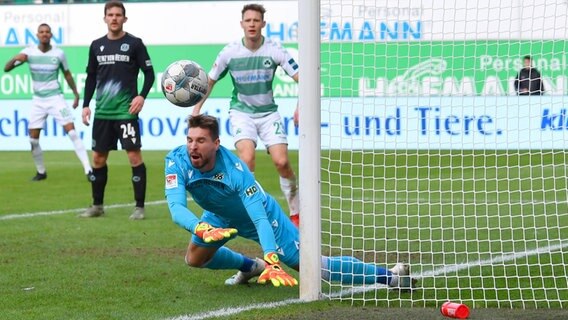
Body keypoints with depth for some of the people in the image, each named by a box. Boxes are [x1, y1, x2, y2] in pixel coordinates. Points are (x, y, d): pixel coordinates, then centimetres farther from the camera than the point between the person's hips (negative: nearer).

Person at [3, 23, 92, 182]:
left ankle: (88, 170, -16)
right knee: (33, 138, 2)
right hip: (38, 100, 2)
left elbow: (67, 74, 11)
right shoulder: (29, 52, -5)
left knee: (72, 131, -14)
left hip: (56, 98, -2)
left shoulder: (59, 54, -5)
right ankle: (41, 172, 21)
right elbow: (6, 68, -8)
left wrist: (76, 94, 8)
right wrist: (16, 59, -28)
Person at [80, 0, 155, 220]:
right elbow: (91, 77, 17)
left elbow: (149, 73, -1)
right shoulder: (96, 46, 10)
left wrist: (142, 96, -15)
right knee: (98, 158, 8)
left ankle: (139, 207, -3)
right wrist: (86, 105, 10)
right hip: (102, 112, 5)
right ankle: (97, 206, 20)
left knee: (134, 156, -8)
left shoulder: (134, 44, -1)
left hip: (126, 111, -4)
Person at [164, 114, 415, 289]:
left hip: (261, 214, -5)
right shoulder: (176, 161, -30)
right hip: (221, 217, 6)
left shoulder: (235, 170, -39)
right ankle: (251, 267, 40)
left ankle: (390, 276, 2)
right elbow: (176, 207, -40)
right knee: (194, 258, 15)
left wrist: (272, 261, -58)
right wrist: (201, 229, -62)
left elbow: (260, 219, -43)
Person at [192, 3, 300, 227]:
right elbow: (210, 81, 7)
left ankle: (296, 214, 8)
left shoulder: (274, 51, -11)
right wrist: (196, 109, 5)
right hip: (241, 112, 0)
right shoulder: (230, 52, -8)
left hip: (268, 112, 0)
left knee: (281, 162, -11)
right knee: (247, 158, -24)